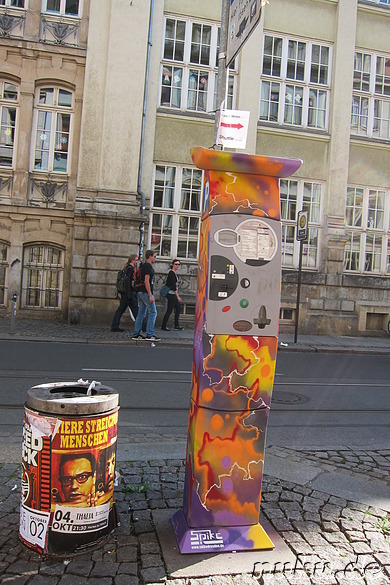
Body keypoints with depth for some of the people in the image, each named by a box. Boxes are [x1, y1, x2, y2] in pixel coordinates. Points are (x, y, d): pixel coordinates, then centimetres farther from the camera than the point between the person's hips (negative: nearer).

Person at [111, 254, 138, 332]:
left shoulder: (127, 268, 17)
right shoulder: (130, 268, -12)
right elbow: (127, 281, -19)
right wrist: (129, 295, -21)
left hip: (124, 293, 10)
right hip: (129, 292, -10)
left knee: (121, 309, 9)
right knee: (135, 310, -2)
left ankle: (114, 326, 11)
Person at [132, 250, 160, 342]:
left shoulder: (144, 265, 19)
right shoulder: (148, 266, -12)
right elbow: (146, 281, -19)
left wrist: (151, 294, 25)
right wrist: (150, 295, -21)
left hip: (141, 292, 10)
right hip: (146, 293, -10)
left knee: (141, 313, 10)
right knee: (153, 312, -5)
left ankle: (136, 334, 12)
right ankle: (149, 335, -5)